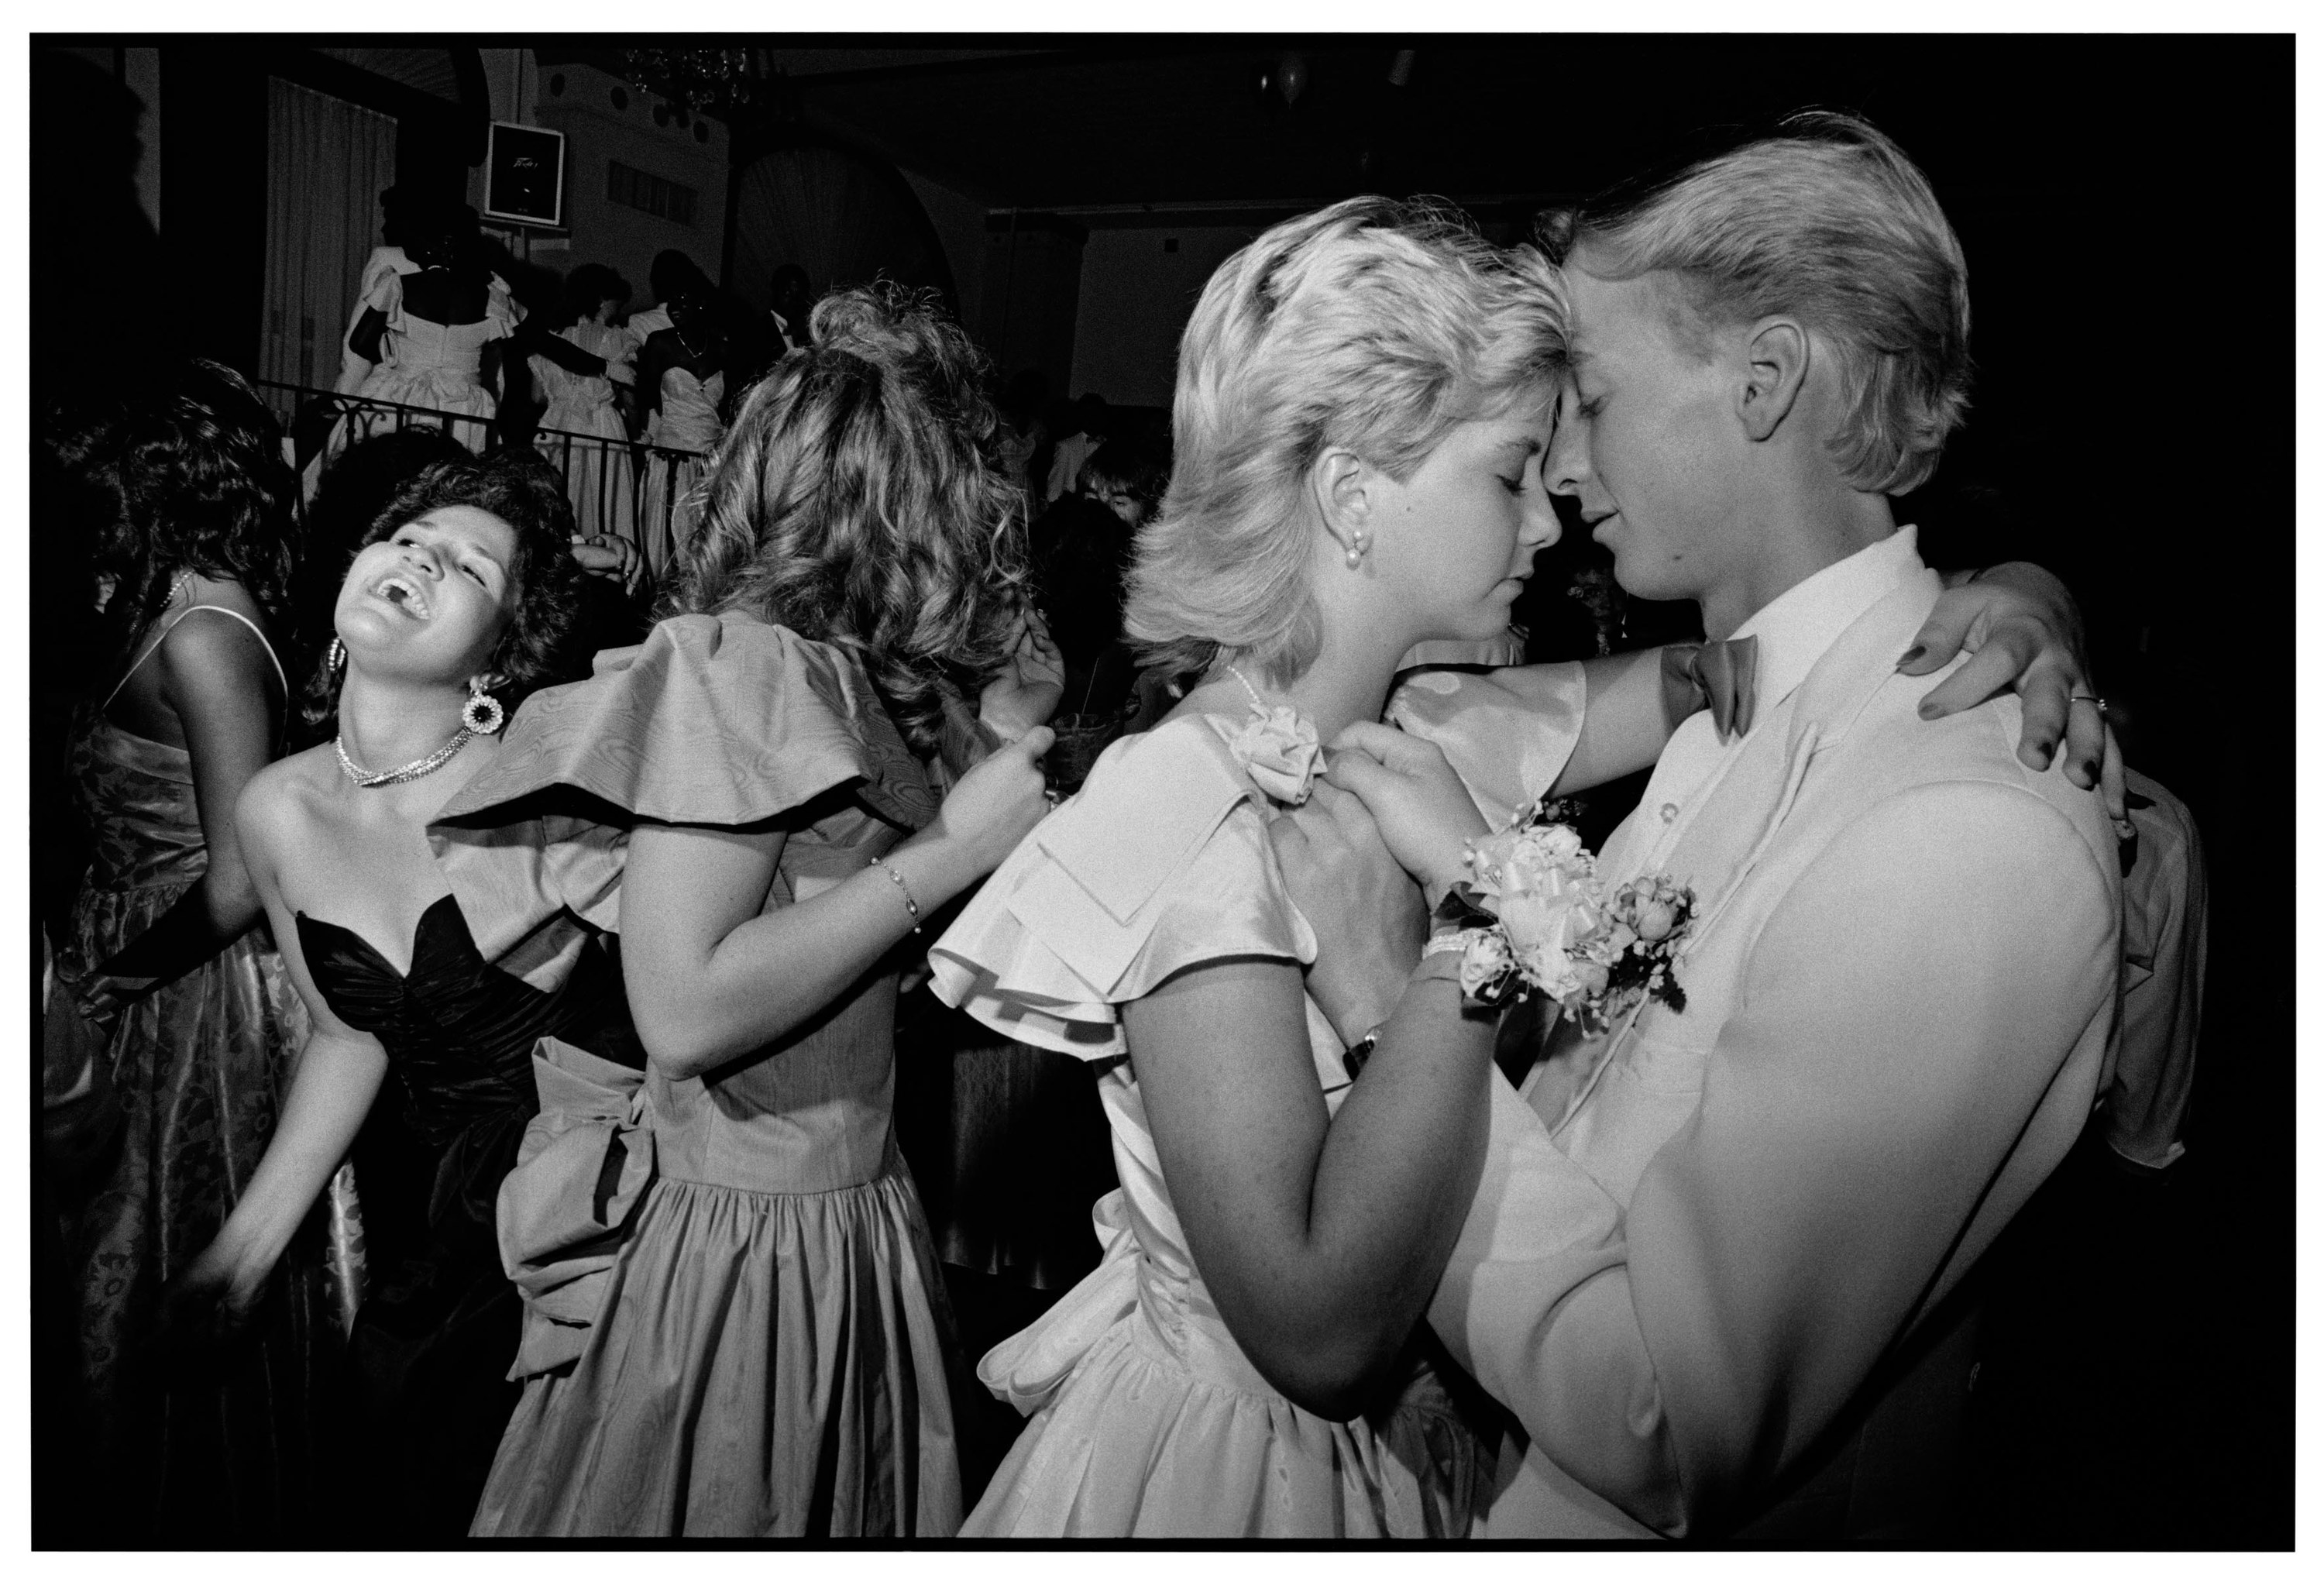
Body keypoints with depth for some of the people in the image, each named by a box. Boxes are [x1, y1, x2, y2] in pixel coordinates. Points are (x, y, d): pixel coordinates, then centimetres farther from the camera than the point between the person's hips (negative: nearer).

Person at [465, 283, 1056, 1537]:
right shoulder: (735, 664, -18)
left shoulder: (860, 680, 5)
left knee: (845, 1510, 22)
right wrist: (945, 855, -22)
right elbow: (686, 1013, -24)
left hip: (850, 1229, 8)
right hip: (732, 1238, -8)